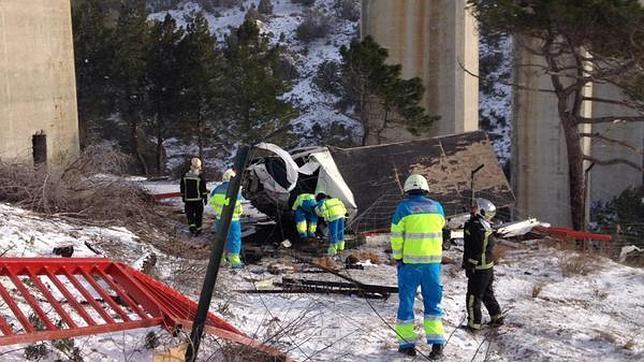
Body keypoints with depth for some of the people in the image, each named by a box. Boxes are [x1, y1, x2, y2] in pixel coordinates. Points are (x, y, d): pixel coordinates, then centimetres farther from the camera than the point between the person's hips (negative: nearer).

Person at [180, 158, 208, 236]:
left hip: (188, 199, 2)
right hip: (198, 199, -2)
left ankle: (192, 226, -10)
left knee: (189, 214, 9)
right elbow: (204, 188, -8)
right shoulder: (200, 176, -12)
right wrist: (205, 197, 2)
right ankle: (198, 230, 15)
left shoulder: (184, 176, 0)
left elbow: (182, 188, 7)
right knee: (198, 215, 10)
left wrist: (183, 197, 17)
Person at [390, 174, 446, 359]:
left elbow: (396, 236, -6)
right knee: (432, 301, 12)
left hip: (410, 262, -3)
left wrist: (397, 258, 5)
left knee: (406, 300, 9)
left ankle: (407, 343, 12)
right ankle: (436, 342, 4)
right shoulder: (437, 207, 2)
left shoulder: (404, 208, -8)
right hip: (433, 261, 3)